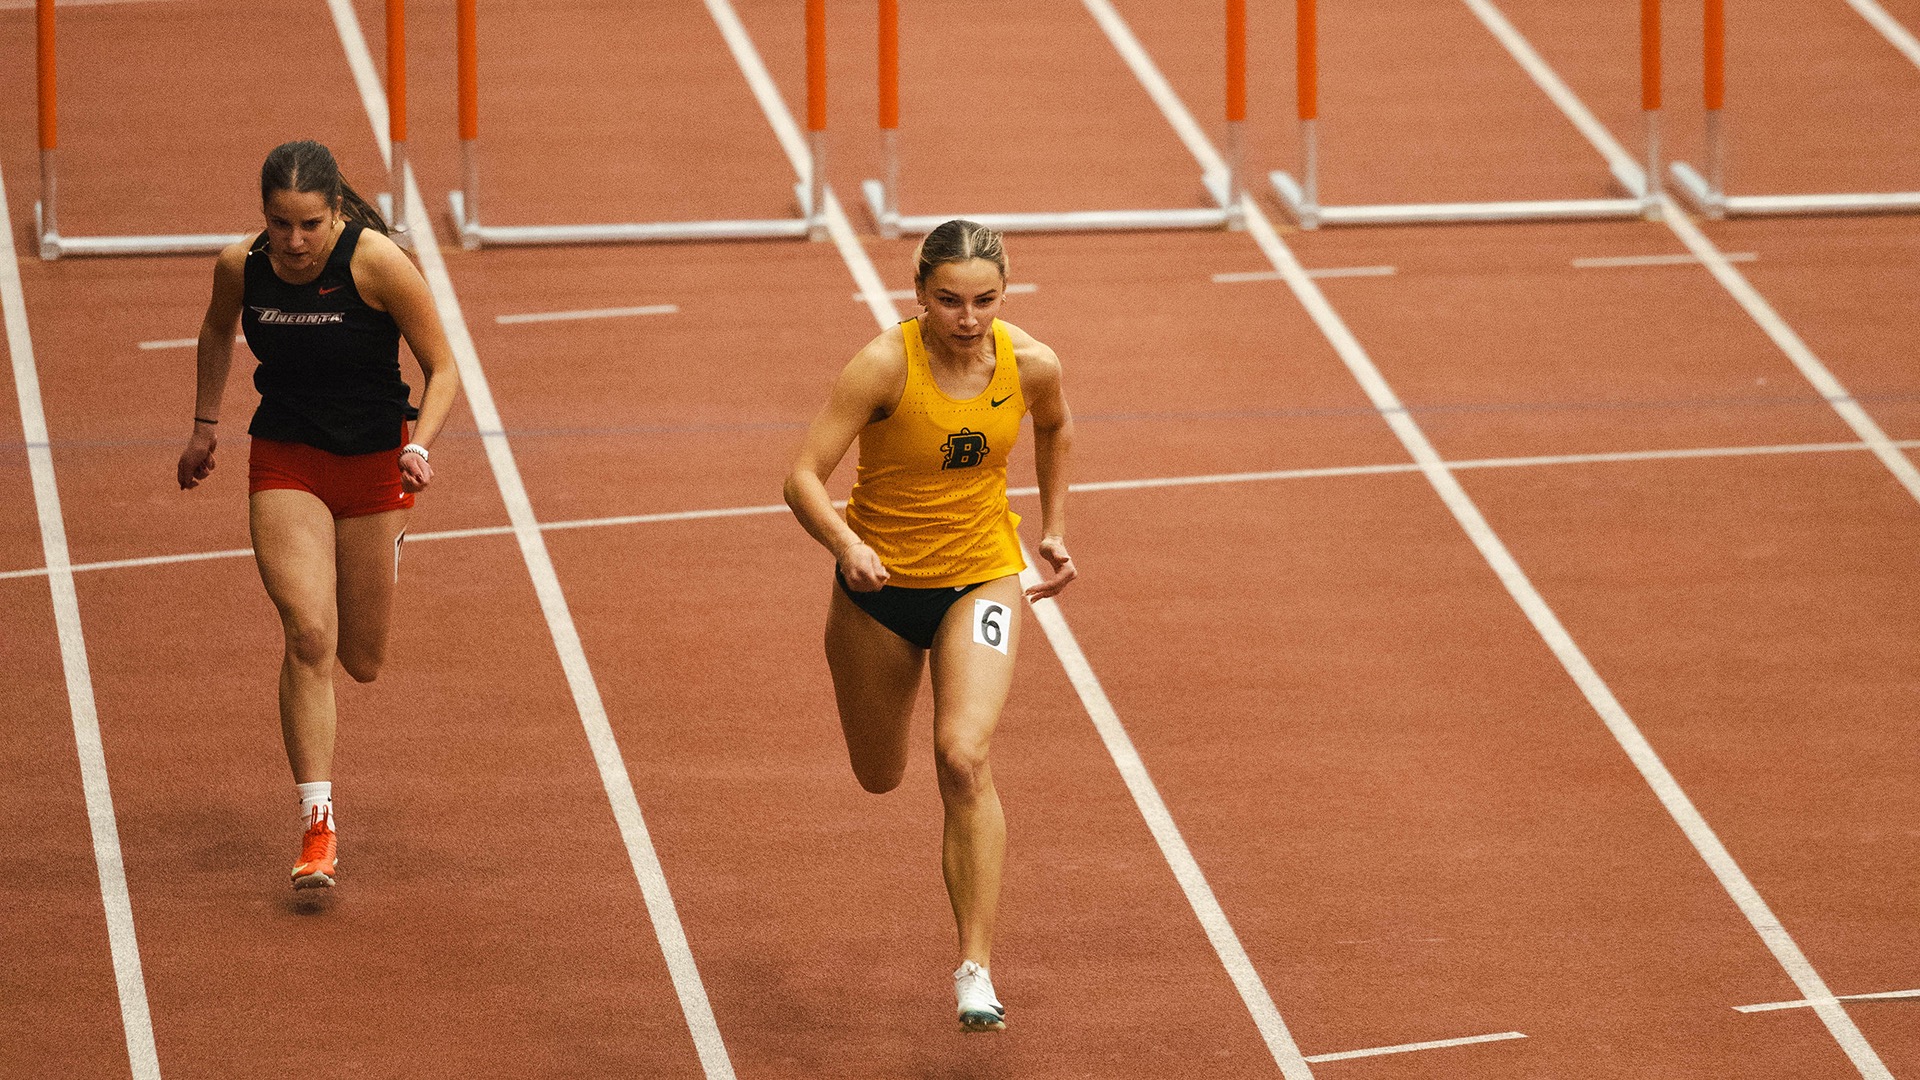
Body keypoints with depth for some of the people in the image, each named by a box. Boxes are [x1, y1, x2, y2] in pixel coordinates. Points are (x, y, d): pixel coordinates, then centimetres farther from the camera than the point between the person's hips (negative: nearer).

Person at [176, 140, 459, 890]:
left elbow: (442, 369, -11)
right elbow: (217, 330, 16)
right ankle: (317, 825, -16)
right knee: (310, 636, -20)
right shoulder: (240, 267, -10)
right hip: (284, 463, 1)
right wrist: (206, 424, 17)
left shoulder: (378, 263, -19)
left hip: (372, 464, -1)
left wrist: (418, 447, -26)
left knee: (361, 662, 11)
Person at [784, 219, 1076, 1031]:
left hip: (981, 578, 0)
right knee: (879, 778, 19)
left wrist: (1053, 528, 13)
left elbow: (1055, 428, 13)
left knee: (964, 758, -22)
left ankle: (976, 967, -17)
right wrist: (846, 546, -43)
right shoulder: (885, 365, -22)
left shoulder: (1031, 364, -12)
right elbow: (804, 476, -25)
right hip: (879, 581, 0)